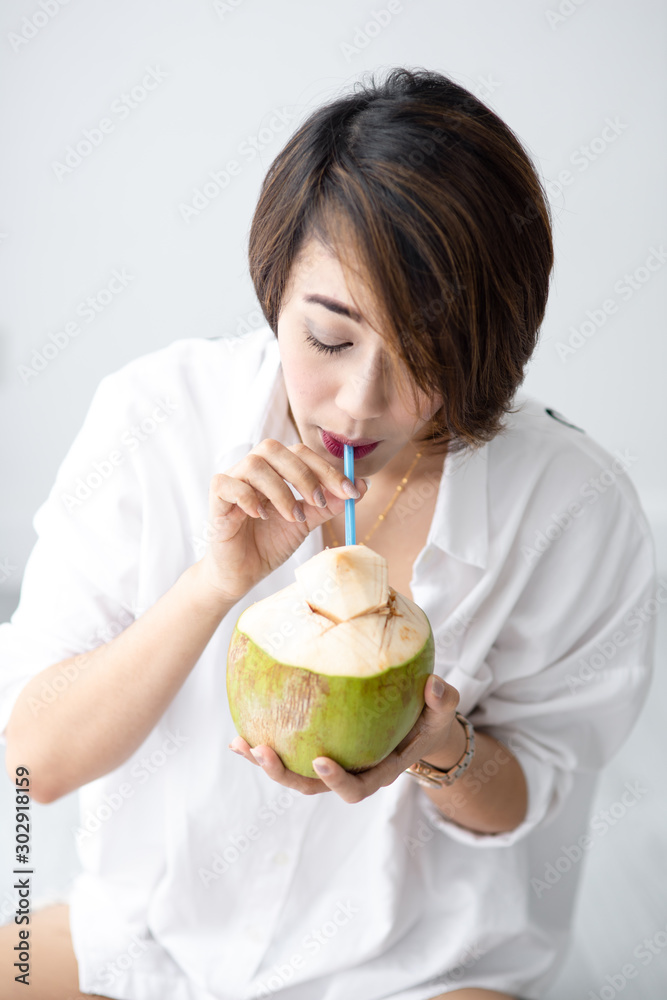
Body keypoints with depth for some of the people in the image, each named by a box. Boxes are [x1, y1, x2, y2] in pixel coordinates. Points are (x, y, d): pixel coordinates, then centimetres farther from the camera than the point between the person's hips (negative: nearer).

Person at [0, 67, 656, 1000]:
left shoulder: (576, 509, -19)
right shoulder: (157, 416, -17)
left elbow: (523, 800, -4)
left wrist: (441, 755, -27)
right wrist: (217, 582, -31)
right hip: (158, 921, 1)